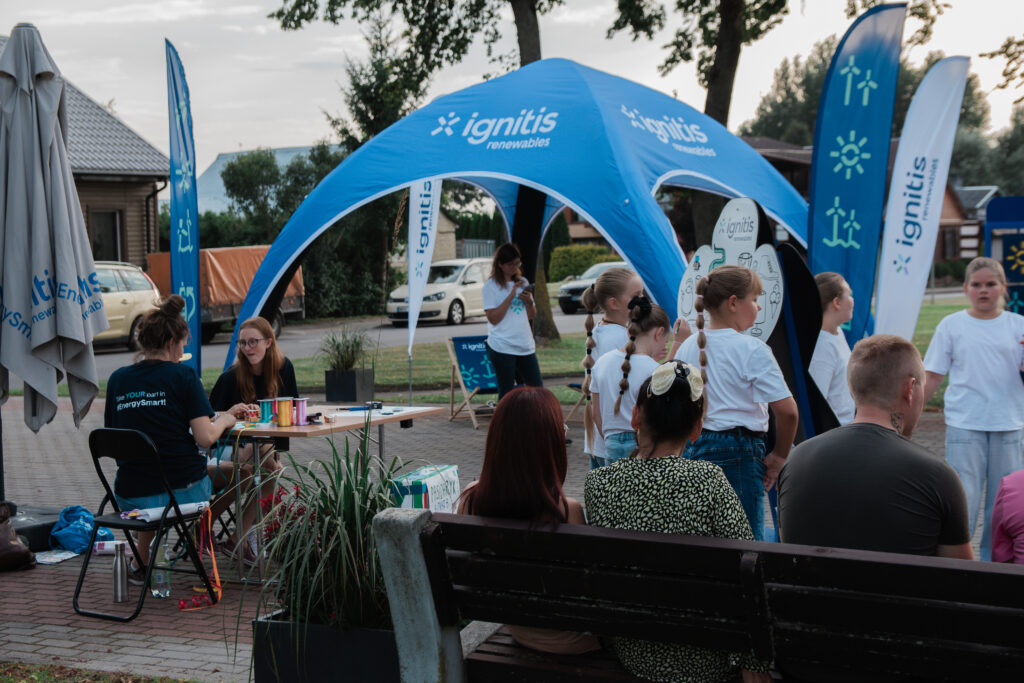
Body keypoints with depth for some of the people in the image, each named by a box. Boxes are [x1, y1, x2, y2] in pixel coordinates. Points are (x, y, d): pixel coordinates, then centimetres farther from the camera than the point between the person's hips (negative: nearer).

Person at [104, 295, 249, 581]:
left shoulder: (117, 379, 4)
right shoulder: (183, 376, -9)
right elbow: (205, 438, -14)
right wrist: (223, 420, 8)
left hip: (129, 498, 4)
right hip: (183, 492, -4)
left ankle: (140, 564, 39)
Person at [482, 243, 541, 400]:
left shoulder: (523, 282, 14)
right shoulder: (491, 286, -3)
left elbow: (531, 315, 17)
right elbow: (493, 319, -11)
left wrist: (528, 301, -5)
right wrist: (511, 296, -15)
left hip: (525, 345, 6)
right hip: (502, 347, -5)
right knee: (506, 392, -2)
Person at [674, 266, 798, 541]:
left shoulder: (687, 347, 8)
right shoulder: (752, 350, -11)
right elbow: (787, 410, -16)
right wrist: (779, 455, -2)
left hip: (692, 449, 7)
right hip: (737, 454, -7)